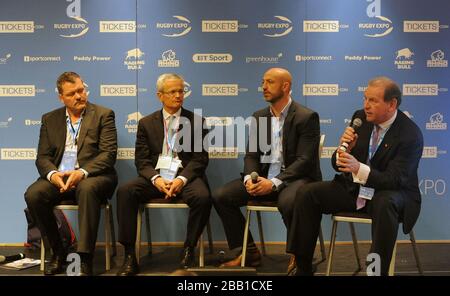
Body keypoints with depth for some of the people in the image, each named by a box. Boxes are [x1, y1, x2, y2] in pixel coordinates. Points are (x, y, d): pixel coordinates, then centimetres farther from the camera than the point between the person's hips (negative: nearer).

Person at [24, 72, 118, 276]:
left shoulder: (103, 115, 4)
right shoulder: (49, 119, 15)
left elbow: (108, 153, -6)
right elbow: (42, 157, 9)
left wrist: (82, 172, -22)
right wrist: (52, 174, -14)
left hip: (92, 176, -3)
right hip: (58, 177, 4)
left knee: (87, 189, -37)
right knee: (33, 194, -25)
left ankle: (85, 259, -31)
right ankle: (58, 251, -7)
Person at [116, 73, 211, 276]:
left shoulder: (196, 121, 8)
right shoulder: (146, 123, 12)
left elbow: (200, 158, 1)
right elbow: (142, 160, 6)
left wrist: (181, 179, -17)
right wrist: (156, 179, -15)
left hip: (185, 177, -1)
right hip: (155, 177, 1)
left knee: (202, 196, -33)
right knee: (124, 191, -26)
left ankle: (188, 250, -11)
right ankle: (130, 256, -19)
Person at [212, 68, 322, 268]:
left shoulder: (307, 117, -8)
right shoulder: (259, 117, 11)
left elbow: (304, 160, -16)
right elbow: (251, 155, 9)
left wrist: (274, 182, -25)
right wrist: (249, 178, -13)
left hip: (295, 178, -6)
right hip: (263, 178, 6)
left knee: (288, 202, -39)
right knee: (221, 196, -11)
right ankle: (249, 252, 2)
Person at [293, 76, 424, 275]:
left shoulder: (411, 134, -16)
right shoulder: (360, 118, -1)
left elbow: (395, 180, -23)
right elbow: (338, 165, 4)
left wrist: (359, 168, -39)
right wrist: (344, 148, -20)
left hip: (389, 194, -5)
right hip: (353, 188, 5)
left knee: (385, 204, -40)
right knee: (306, 194, -13)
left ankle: (378, 270, -26)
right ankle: (303, 268, -8)